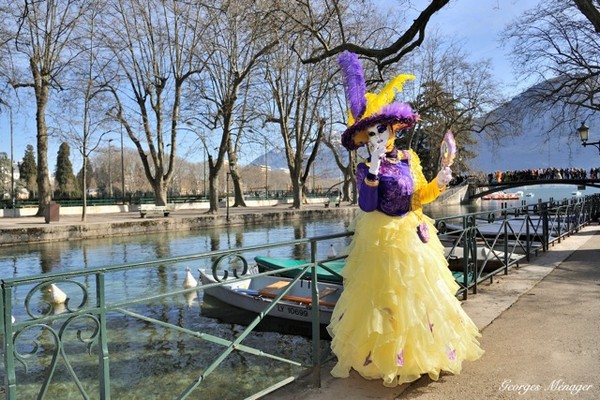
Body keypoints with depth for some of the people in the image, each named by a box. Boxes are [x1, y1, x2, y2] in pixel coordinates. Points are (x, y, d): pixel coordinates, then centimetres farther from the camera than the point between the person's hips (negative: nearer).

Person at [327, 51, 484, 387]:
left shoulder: (409, 158, 4)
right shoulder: (366, 169, -11)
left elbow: (419, 196, 11)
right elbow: (367, 207, -24)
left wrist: (438, 183, -6)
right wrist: (374, 170, -29)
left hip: (414, 235, 6)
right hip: (383, 239, -6)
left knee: (422, 291, 15)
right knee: (388, 296, 3)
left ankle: (425, 350, 34)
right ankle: (386, 355, 23)